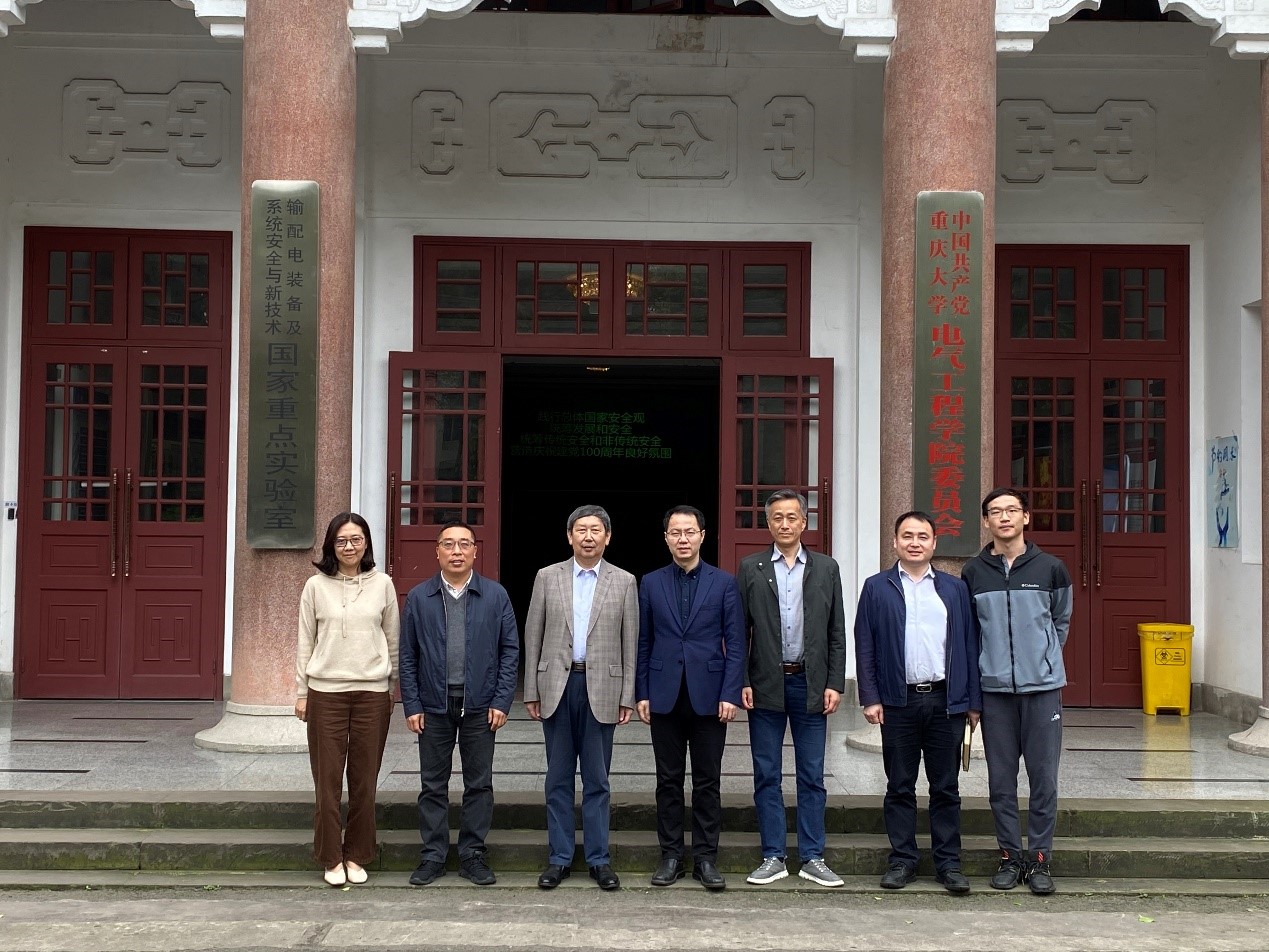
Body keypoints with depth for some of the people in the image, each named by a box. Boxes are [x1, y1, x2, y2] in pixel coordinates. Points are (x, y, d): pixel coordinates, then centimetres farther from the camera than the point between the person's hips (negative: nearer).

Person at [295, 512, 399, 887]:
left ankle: (356, 856, 18)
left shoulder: (382, 585, 3)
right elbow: (305, 642, 6)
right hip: (326, 693, -1)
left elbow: (392, 640, 9)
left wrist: (393, 687, 10)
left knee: (364, 779, 5)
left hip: (372, 693, 1)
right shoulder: (316, 586, 2)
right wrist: (301, 693, 5)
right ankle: (331, 858, 13)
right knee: (327, 779, 2)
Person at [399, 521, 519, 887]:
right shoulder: (418, 598, 2)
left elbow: (510, 650, 1)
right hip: (434, 705, 0)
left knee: (479, 784, 6)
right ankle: (433, 856, 17)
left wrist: (502, 701, -5)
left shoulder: (495, 596, 1)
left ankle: (472, 855, 17)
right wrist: (412, 705, -3)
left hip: (479, 705, 0)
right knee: (433, 785, 7)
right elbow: (407, 656, 4)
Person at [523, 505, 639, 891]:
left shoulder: (624, 582, 4)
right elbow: (533, 637, 6)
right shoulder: (547, 578, 5)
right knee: (558, 779, 7)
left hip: (601, 688, -1)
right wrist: (531, 692, 2)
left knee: (597, 780, 5)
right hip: (557, 685, 1)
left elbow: (630, 643, 3)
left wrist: (628, 697, -1)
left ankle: (598, 859, 13)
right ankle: (559, 858, 15)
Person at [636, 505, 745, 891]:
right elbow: (643, 642, 8)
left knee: (707, 782, 3)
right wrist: (641, 693, 2)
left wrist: (730, 694, -7)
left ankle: (706, 858, 11)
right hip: (665, 696, 1)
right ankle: (671, 856, 15)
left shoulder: (724, 583, 2)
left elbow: (735, 643, 0)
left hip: (709, 696, -1)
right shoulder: (651, 583, 7)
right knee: (668, 780, 7)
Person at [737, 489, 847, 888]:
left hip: (810, 683, 0)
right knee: (767, 776, 5)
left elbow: (837, 632, 6)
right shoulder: (751, 569, 4)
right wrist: (741, 683, -4)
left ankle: (812, 858, 12)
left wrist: (835, 684, -2)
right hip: (765, 685, 0)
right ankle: (773, 857, 13)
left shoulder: (826, 569, 6)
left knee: (812, 776, 4)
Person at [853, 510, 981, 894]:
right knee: (899, 787, 6)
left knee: (945, 788, 6)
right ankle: (902, 859, 14)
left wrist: (973, 701, 3)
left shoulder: (955, 588, 9)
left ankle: (948, 862, 13)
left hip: (946, 701, 1)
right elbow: (865, 647, 2)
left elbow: (969, 644, 8)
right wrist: (870, 697, -6)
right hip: (898, 703, -1)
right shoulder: (877, 588, 5)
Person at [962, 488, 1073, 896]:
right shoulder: (973, 572, 4)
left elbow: (1061, 621, 15)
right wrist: (988, 664, 9)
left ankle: (1040, 858, 11)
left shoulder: (1050, 568, 3)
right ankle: (1011, 856, 16)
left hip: (1043, 686, -1)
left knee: (1044, 778, 1)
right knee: (1001, 779, 6)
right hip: (994, 689, 1)